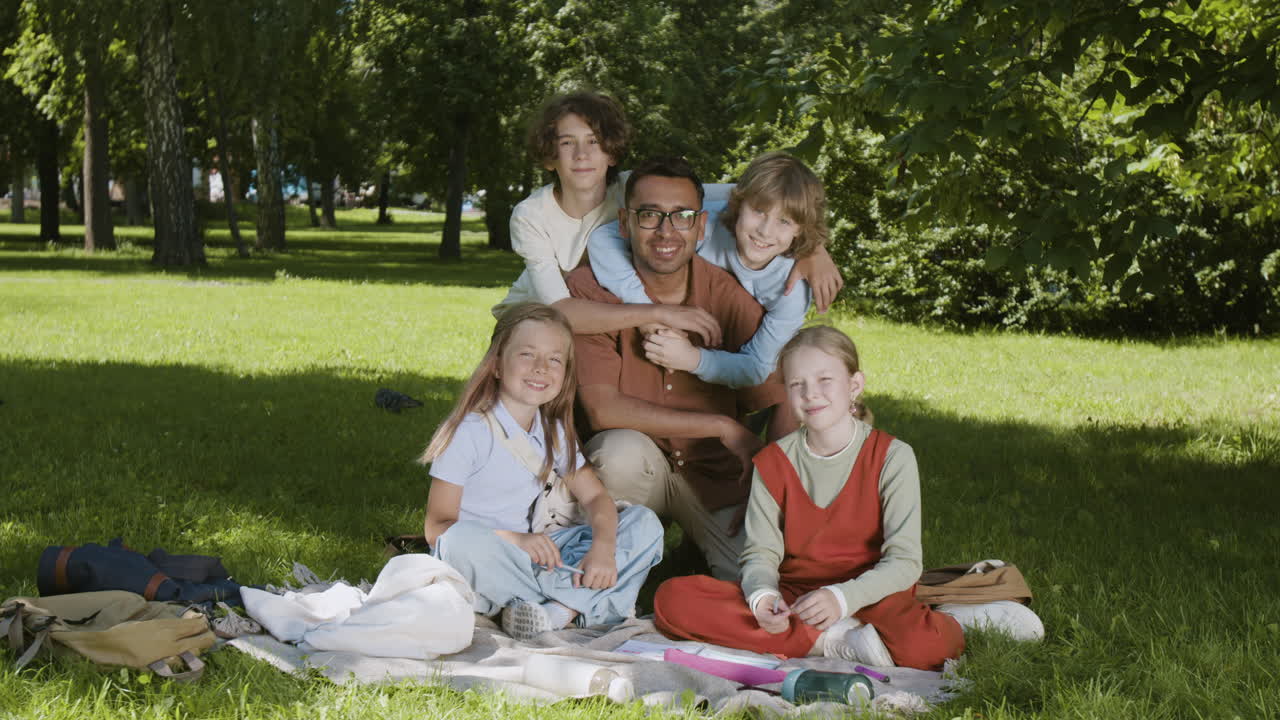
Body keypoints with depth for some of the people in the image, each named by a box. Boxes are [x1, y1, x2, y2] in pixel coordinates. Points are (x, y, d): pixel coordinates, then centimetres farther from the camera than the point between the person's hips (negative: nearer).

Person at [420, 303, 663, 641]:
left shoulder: (554, 432, 9)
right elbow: (437, 527, -16)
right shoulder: (468, 432, -12)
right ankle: (583, 600, -21)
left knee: (645, 524, -5)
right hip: (486, 561, -6)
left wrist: (603, 547, -14)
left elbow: (595, 496, 9)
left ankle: (559, 611, -26)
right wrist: (515, 540, -29)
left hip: (532, 553, 6)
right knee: (465, 540, -41)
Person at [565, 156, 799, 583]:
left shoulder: (730, 298, -9)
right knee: (623, 449, -35)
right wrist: (724, 427, -22)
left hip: (714, 474, 2)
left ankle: (697, 542, 14)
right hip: (630, 470, -2)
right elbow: (602, 408, -23)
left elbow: (786, 405, -5)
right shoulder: (591, 289, -15)